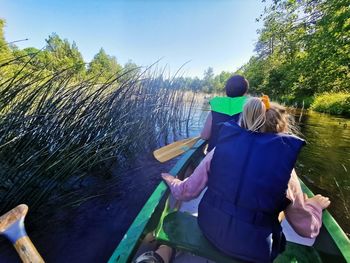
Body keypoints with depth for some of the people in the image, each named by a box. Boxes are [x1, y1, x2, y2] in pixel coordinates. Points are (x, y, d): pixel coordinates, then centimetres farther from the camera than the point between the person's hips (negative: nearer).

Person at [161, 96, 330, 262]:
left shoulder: (222, 147, -12)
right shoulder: (285, 167, -15)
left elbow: (187, 191, -4)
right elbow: (307, 228, 0)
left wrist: (172, 182, 18)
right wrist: (314, 205, 20)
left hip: (209, 230, 2)